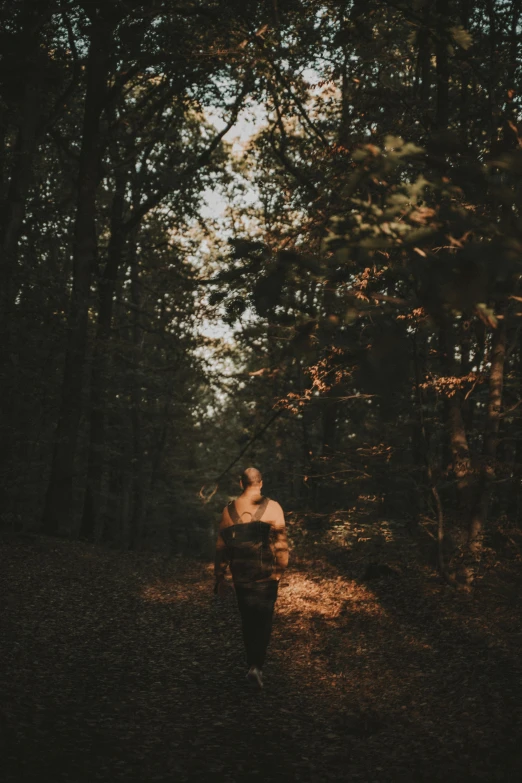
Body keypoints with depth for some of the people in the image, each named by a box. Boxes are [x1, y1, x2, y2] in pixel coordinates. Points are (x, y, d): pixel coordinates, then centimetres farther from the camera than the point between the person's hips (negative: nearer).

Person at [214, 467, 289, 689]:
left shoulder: (229, 510, 3)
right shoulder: (272, 508, -6)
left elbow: (221, 545, 5)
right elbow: (280, 541, -9)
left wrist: (219, 576, 11)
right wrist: (282, 567, 2)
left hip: (240, 575, 3)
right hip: (266, 575, -3)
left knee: (248, 620, 15)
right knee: (263, 620, 2)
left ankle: (252, 664, 21)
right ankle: (257, 666, -10)